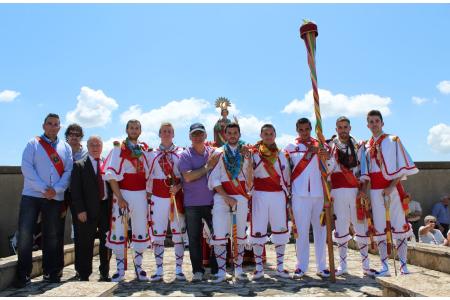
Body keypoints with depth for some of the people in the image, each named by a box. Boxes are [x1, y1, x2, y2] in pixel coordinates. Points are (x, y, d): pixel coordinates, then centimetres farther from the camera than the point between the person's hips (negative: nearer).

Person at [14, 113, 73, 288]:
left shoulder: (65, 147, 12)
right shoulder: (33, 144, 5)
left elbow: (68, 171, 4)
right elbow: (27, 167, -6)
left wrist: (56, 189, -11)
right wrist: (43, 188, -14)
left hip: (56, 197, 2)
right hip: (32, 195, -2)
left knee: (52, 235, 7)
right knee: (25, 234, -5)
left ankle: (50, 273, 17)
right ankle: (23, 275, 6)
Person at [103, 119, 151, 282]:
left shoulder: (145, 149, 11)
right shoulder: (119, 148, 0)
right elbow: (111, 174, -7)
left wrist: (149, 193, 3)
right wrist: (119, 197, -13)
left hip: (141, 194, 3)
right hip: (123, 193, -3)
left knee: (141, 231, 7)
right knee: (118, 231, -1)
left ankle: (138, 266, 20)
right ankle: (120, 268, 12)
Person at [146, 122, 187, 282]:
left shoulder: (181, 153, 5)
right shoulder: (152, 154, 9)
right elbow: (148, 177, 9)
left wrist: (178, 187, -13)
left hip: (177, 196, -1)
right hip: (158, 198, 1)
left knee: (179, 232, 4)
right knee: (157, 233, 3)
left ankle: (179, 269, 14)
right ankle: (159, 270, 14)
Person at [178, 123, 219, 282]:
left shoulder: (214, 152, 7)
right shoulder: (185, 155, 0)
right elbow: (187, 177, -14)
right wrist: (207, 167, -14)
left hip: (212, 201, 2)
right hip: (192, 203, -2)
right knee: (194, 238, 5)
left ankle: (216, 269, 19)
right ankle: (198, 271, 17)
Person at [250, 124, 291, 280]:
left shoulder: (281, 154, 12)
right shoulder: (254, 153, 4)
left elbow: (286, 176, 14)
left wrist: (286, 194, 9)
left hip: (279, 196, 3)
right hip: (259, 195, -2)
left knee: (281, 231, 4)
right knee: (258, 231, -1)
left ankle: (280, 267, 16)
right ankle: (259, 268, 11)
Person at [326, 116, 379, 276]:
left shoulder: (358, 146, 11)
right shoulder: (330, 146, 6)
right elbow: (327, 170, -3)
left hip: (356, 191, 1)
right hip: (338, 191, -1)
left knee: (361, 227, 3)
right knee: (341, 228, 2)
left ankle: (365, 264, 14)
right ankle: (342, 265, 13)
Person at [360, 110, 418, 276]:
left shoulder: (393, 141, 1)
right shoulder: (366, 146, 12)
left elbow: (402, 167, -4)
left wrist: (391, 186, -13)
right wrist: (364, 187, 0)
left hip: (392, 189, -3)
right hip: (375, 191, 4)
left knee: (398, 225, -2)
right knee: (379, 228, 3)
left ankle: (403, 265, 7)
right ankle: (384, 267, 9)